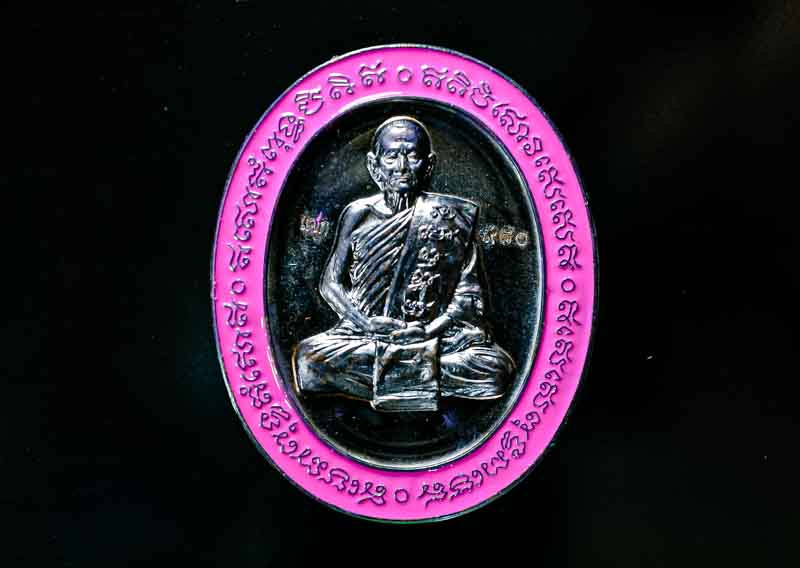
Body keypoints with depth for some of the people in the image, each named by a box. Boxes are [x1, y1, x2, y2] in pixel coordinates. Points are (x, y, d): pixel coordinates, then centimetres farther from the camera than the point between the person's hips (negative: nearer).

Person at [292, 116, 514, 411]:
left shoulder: (449, 217, 2)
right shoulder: (358, 213, 4)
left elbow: (469, 291, -1)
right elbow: (331, 283, 4)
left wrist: (430, 329, -16)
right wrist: (366, 323, -13)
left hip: (434, 333, 1)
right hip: (366, 331, 0)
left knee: (494, 368, -26)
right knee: (308, 357, -27)